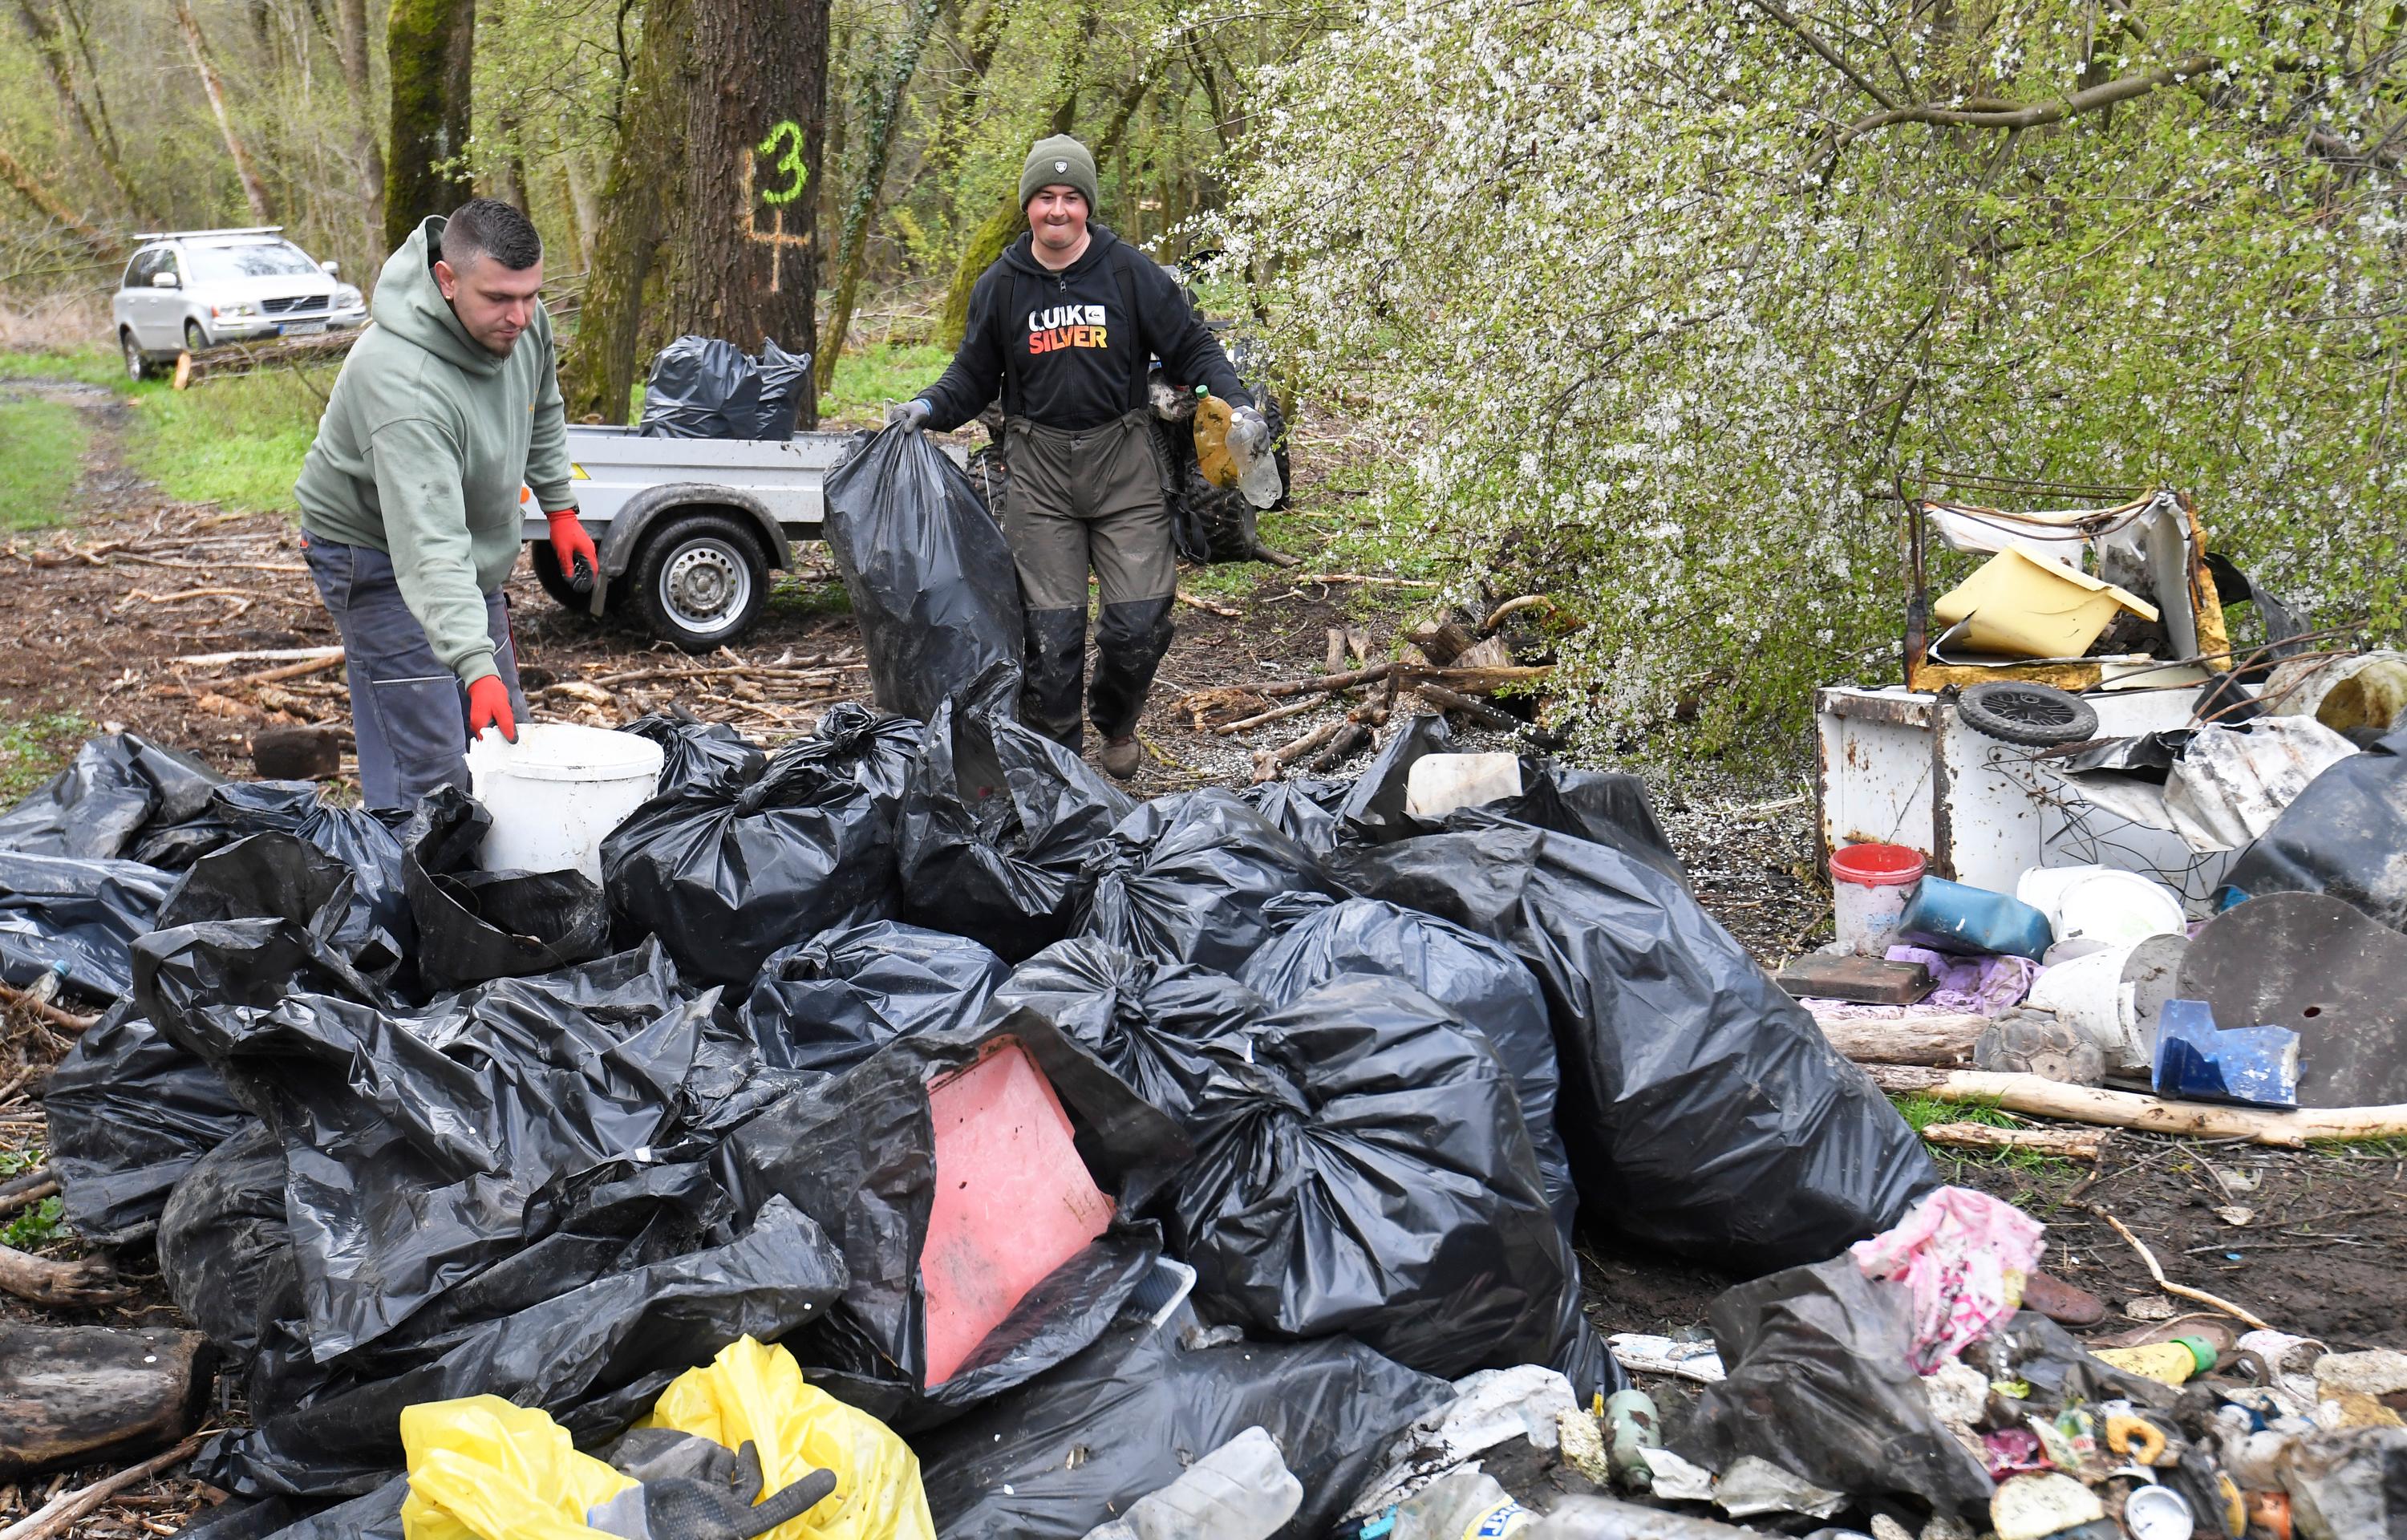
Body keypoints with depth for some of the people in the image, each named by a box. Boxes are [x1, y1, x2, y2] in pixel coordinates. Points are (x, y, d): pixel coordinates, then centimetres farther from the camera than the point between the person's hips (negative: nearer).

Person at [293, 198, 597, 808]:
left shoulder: (523, 321, -13)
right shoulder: (404, 382, -38)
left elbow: (542, 413, 12)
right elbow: (429, 544, -45)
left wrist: (559, 506, 16)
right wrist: (477, 668, -52)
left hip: (474, 547, 8)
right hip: (379, 555, -8)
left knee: (502, 733, 15)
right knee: (428, 769, -14)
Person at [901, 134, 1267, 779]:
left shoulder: (1129, 271, 1)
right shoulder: (1000, 285, 7)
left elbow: (1192, 345, 5)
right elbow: (975, 376, 15)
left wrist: (1234, 401, -11)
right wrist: (930, 407, -4)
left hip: (1124, 466, -1)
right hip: (1038, 468, 1)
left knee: (1141, 621, -5)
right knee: (1049, 628, -2)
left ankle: (1116, 723, 25)